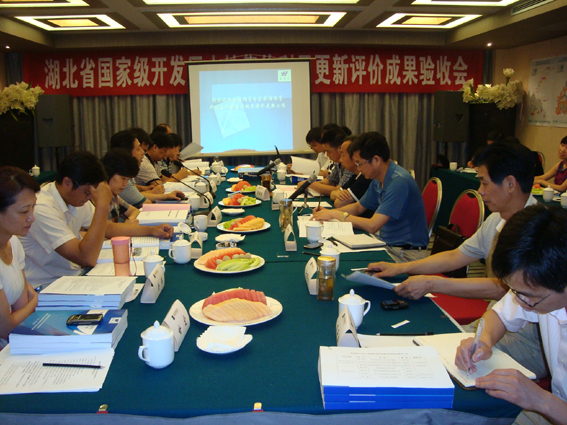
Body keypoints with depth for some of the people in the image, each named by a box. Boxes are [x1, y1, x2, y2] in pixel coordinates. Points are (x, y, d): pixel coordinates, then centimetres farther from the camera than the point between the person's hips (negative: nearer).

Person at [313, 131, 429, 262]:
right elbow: (358, 207, 21)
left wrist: (336, 214, -16)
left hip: (407, 253, -8)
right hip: (386, 243, 8)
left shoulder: (399, 181, -23)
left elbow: (372, 226, -26)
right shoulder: (378, 180, 5)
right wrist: (329, 212, 4)